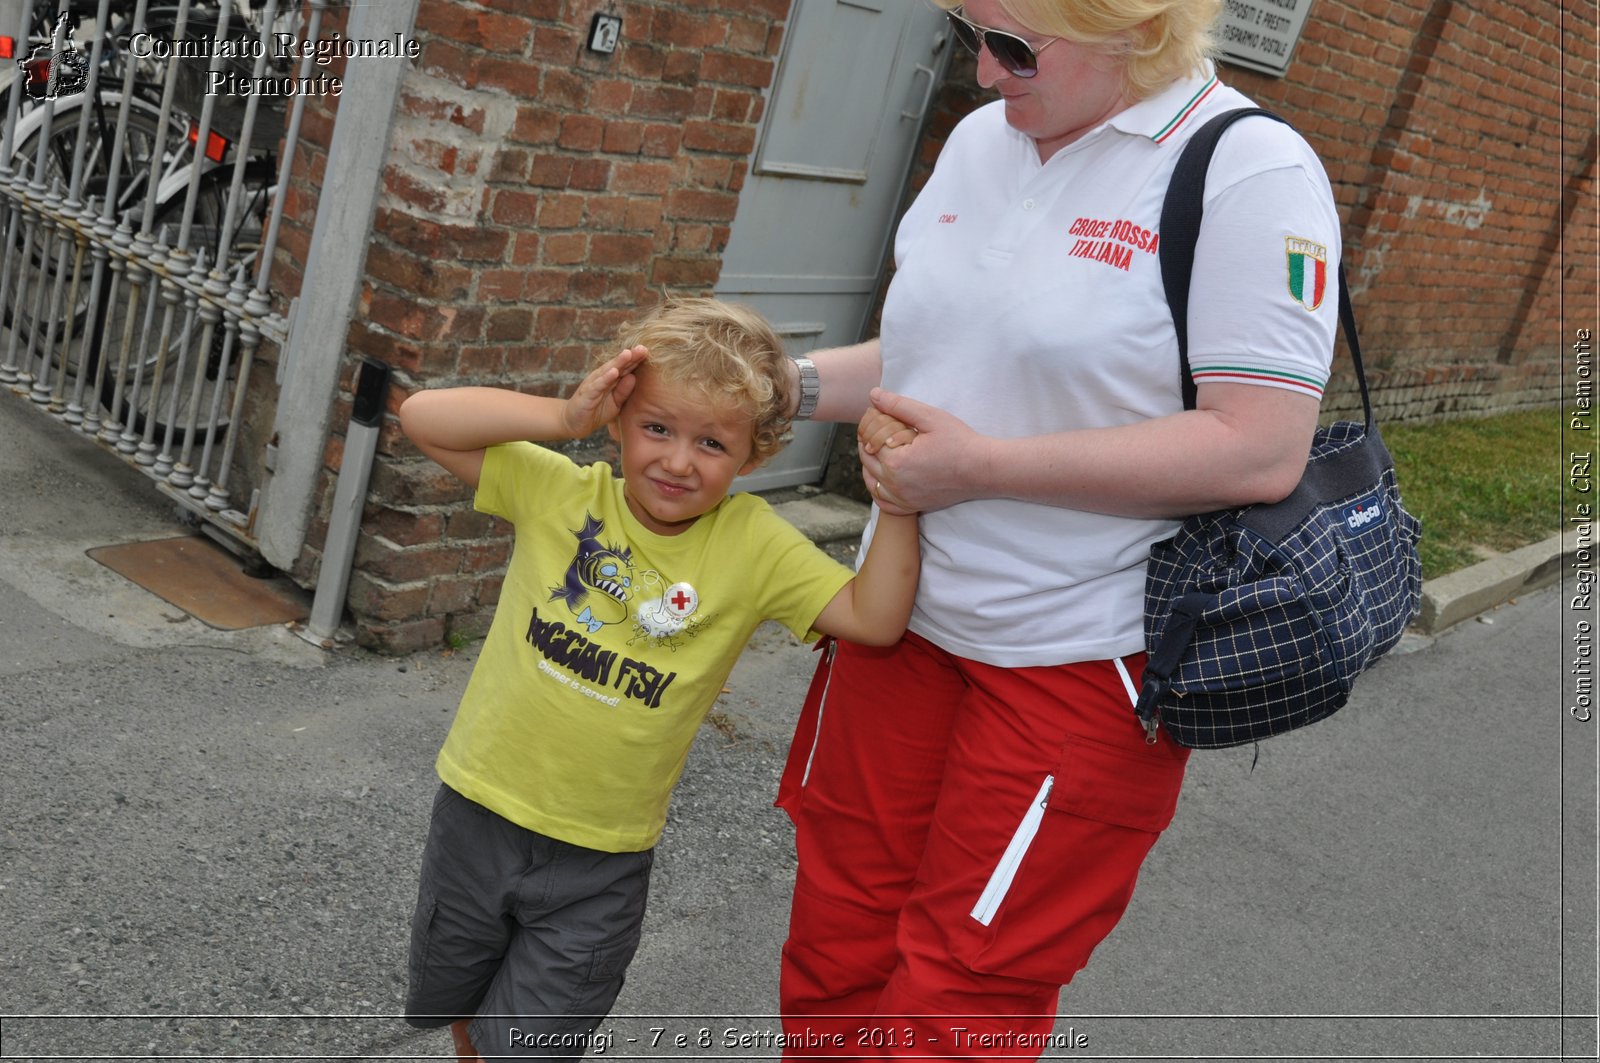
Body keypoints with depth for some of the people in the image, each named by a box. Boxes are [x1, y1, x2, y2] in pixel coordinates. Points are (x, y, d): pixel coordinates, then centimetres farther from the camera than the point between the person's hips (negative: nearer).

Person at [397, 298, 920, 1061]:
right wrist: (566, 417, -24)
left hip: (599, 865, -2)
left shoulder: (754, 546, -10)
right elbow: (423, 418, -15)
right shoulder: (560, 492, -11)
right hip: (478, 814, 2)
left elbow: (875, 619, -15)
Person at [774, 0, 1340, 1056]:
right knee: (833, 972, 16)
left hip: (1081, 661, -6)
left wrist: (982, 465, -21)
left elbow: (1262, 451, -22)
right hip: (905, 616, 7)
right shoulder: (980, 139, 8)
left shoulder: (1249, 169, -14)